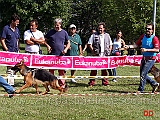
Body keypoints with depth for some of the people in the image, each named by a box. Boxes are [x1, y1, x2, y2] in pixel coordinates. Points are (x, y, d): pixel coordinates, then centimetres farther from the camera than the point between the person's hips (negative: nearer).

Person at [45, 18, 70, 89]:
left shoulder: (64, 32, 8)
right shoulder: (51, 32, 7)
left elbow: (68, 42, 13)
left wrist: (66, 49, -3)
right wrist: (48, 46, -2)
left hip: (61, 55, 0)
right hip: (51, 54, 0)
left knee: (61, 71, 0)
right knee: (51, 70, 4)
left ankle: (62, 84, 6)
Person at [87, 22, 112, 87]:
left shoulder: (107, 35, 13)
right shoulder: (94, 35, 3)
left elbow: (110, 45, 20)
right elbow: (89, 44, 0)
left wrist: (109, 51, 7)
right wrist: (93, 51, -9)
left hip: (105, 55, 3)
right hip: (96, 55, -3)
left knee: (104, 69, 8)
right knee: (94, 69, -3)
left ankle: (105, 81, 16)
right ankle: (91, 82, 0)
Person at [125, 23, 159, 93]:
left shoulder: (154, 38, -14)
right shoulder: (143, 37, 6)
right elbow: (137, 45, 6)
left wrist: (146, 50, -28)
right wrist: (129, 46, -11)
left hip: (150, 59, -7)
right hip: (144, 58, 7)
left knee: (143, 74, -9)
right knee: (142, 74, 13)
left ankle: (140, 90, 3)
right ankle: (154, 84, 30)